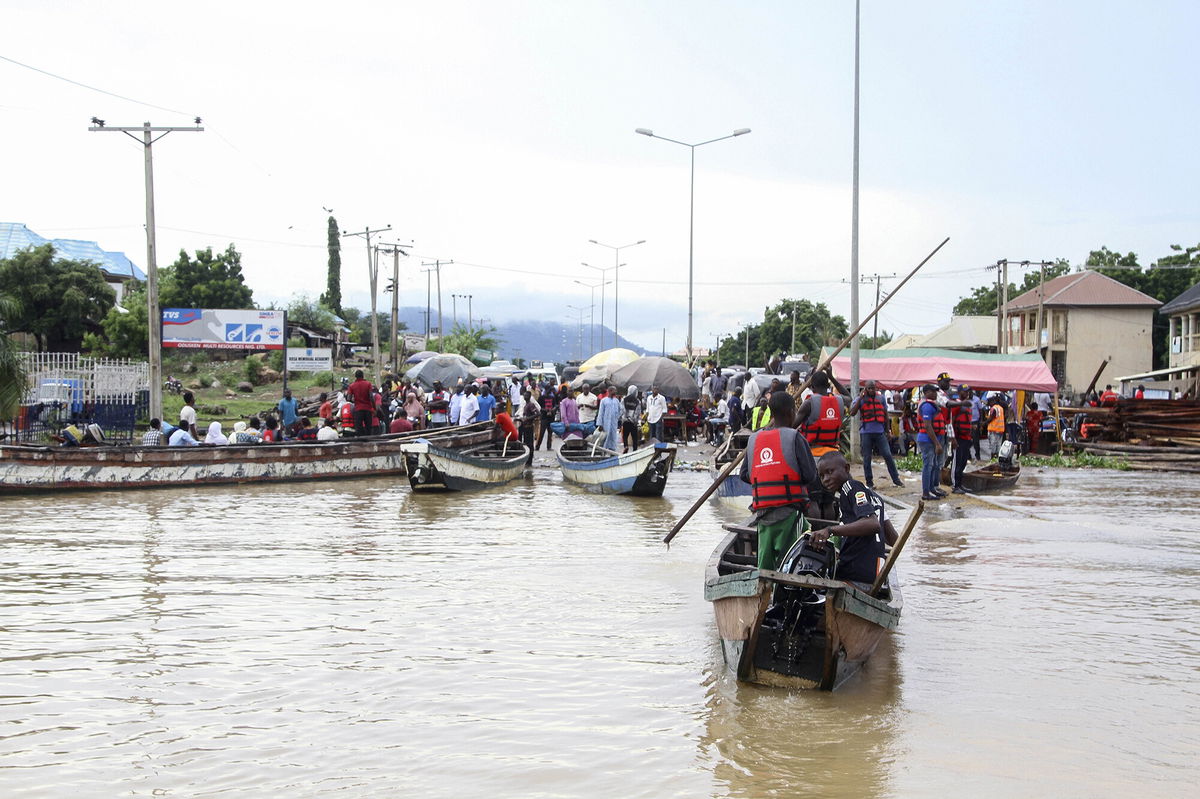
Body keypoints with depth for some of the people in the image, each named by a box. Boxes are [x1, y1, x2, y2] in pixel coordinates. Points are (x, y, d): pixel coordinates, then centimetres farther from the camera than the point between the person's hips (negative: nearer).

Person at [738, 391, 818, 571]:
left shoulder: (754, 439, 8)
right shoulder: (794, 437, -6)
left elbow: (744, 475, 10)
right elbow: (810, 475, -8)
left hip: (762, 512, 5)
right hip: (789, 510, -5)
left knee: (765, 563, 9)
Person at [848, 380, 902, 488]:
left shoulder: (880, 398, 10)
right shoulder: (860, 399, 1)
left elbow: (885, 414, 17)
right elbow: (852, 413, -13)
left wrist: (887, 430, 15)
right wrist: (860, 398, -16)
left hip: (880, 432, 2)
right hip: (866, 433, -2)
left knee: (888, 455, -3)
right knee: (867, 458, 4)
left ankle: (896, 479, 5)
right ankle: (869, 482, 12)